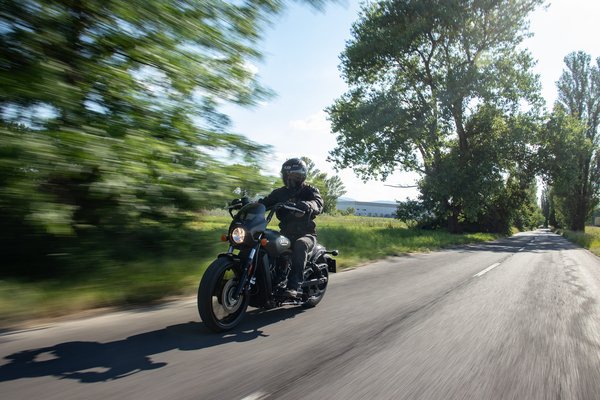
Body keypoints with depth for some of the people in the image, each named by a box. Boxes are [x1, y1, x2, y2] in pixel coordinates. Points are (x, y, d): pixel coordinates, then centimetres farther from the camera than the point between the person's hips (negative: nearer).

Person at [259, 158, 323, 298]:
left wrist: (306, 205, -43)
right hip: (285, 234, 4)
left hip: (306, 234, -4)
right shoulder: (280, 193, 14)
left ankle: (295, 285, -39)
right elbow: (265, 202, 3)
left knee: (300, 245, -37)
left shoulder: (310, 190, 1)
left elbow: (318, 204, -20)